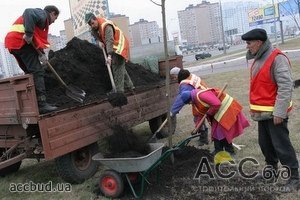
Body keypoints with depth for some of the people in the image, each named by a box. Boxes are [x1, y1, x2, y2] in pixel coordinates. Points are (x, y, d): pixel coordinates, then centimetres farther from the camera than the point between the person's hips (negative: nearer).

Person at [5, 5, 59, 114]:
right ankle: (42, 104, -20)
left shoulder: (41, 19, 31)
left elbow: (38, 38, 24)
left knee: (30, 72, 15)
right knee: (38, 72, -14)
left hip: (13, 43, 10)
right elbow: (29, 13, -22)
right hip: (20, 41, -10)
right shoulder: (42, 13, 1)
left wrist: (41, 54, 10)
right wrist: (29, 34, -26)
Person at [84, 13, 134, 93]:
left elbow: (109, 41, -39)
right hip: (114, 48, 10)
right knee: (120, 67, 15)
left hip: (119, 47, -10)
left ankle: (119, 90, -15)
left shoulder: (106, 26, -29)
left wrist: (109, 56, -47)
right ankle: (129, 85, 24)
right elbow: (93, 33, 18)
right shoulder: (95, 26, -2)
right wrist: (100, 41, 1)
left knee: (117, 68, -14)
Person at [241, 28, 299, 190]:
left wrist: (279, 112, -24)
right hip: (262, 112, 9)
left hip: (274, 113, -9)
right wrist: (255, 109, 18)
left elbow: (285, 86, -23)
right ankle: (271, 169, 37)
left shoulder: (277, 58, -19)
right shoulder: (258, 59, 11)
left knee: (281, 145, -2)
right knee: (265, 143, 19)